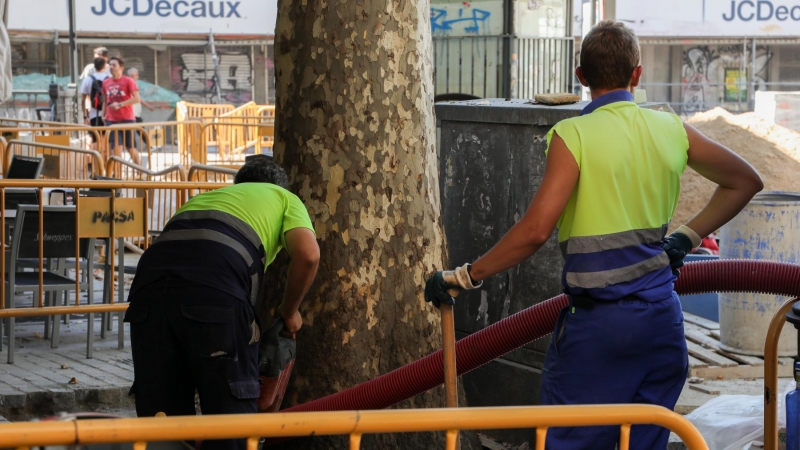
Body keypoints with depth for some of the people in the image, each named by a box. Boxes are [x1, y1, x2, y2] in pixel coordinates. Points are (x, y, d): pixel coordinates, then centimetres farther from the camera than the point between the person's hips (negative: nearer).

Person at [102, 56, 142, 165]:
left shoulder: (128, 81, -6)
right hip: (111, 120, 3)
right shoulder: (106, 83, 7)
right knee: (115, 147, -5)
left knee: (130, 148, 6)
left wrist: (120, 104, -20)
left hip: (127, 119, -3)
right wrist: (104, 115, 12)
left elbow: (137, 99, -14)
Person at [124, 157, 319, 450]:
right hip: (217, 293, -4)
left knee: (160, 416, 11)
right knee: (230, 415, 4)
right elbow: (307, 254, 7)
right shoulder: (285, 198, 28)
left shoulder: (206, 196, 42)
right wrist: (290, 311, 23)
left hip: (150, 283, 5)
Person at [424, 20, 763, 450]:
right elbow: (745, 180, 18)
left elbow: (536, 229, -19)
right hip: (662, 317, 5)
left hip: (598, 322, -5)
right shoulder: (671, 130, 5)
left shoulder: (574, 135, -11)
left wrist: (464, 277, -11)